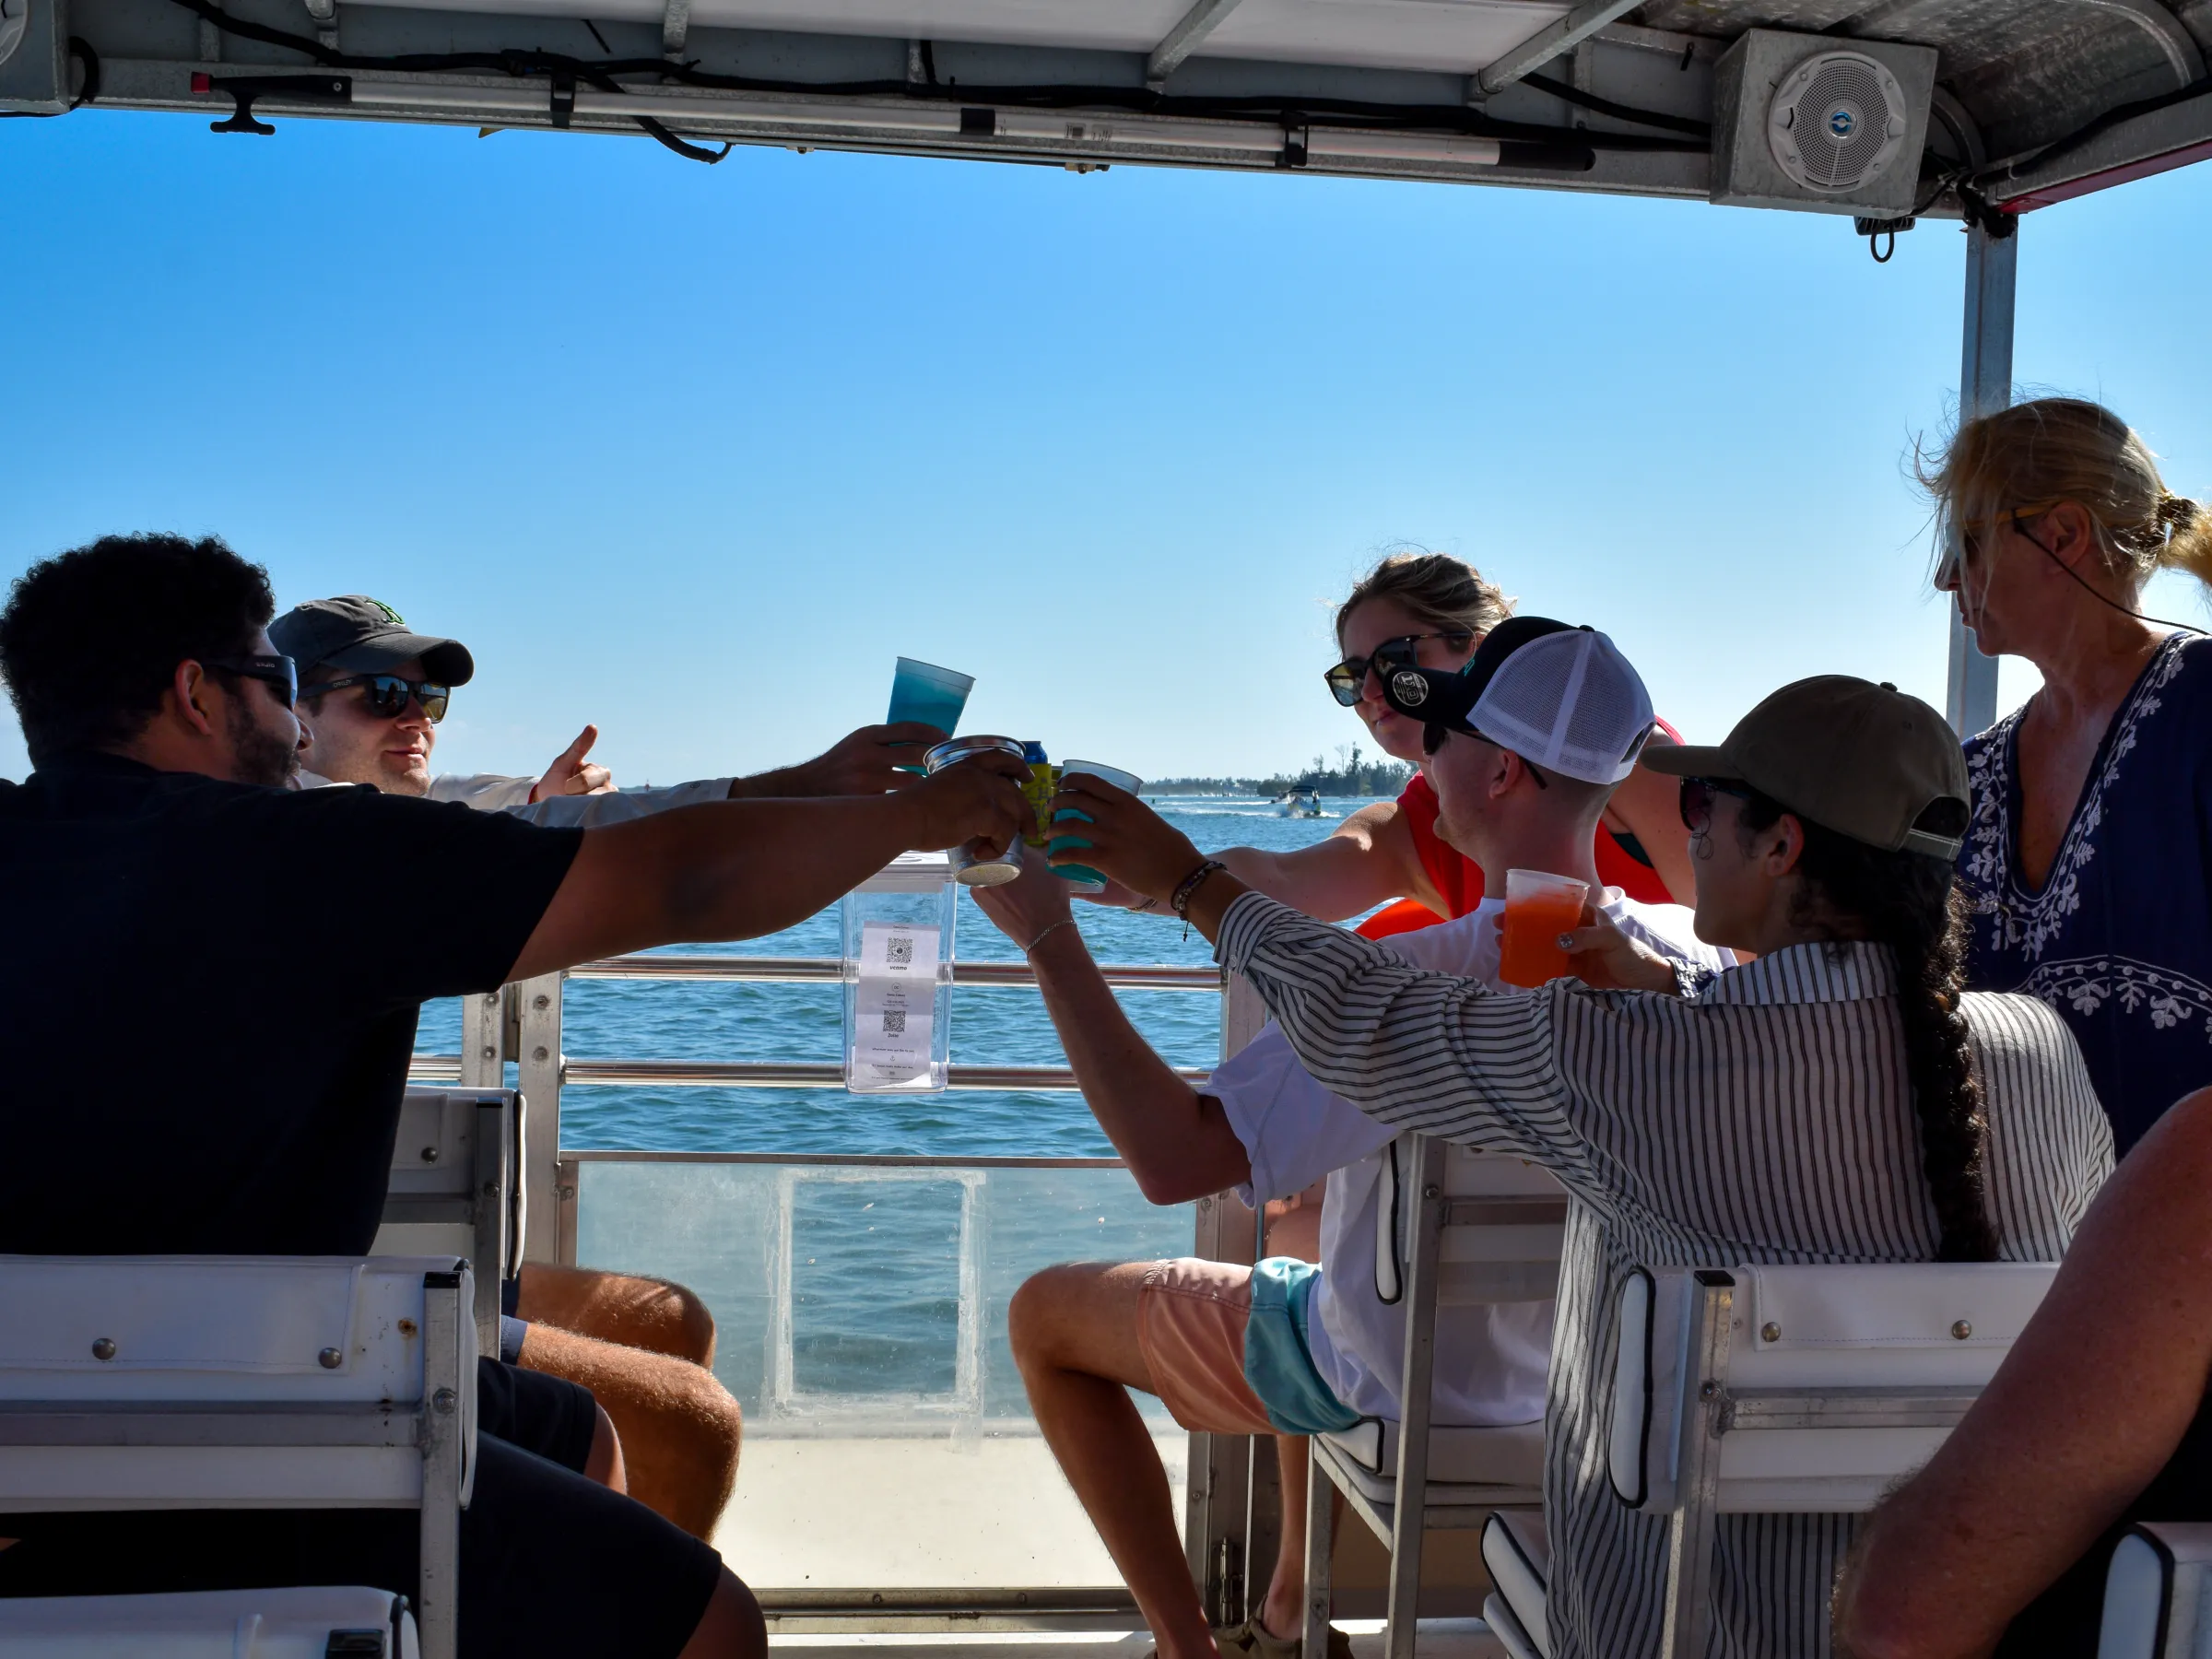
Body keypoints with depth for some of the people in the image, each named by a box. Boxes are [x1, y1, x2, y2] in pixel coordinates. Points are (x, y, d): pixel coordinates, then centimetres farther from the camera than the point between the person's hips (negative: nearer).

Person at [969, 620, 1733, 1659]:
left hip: (1400, 1387, -6)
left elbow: (1173, 1159, -37)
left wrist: (1047, 938, -29)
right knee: (1306, 1216, 37)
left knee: (1045, 1316, 11)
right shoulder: (1692, 957, -17)